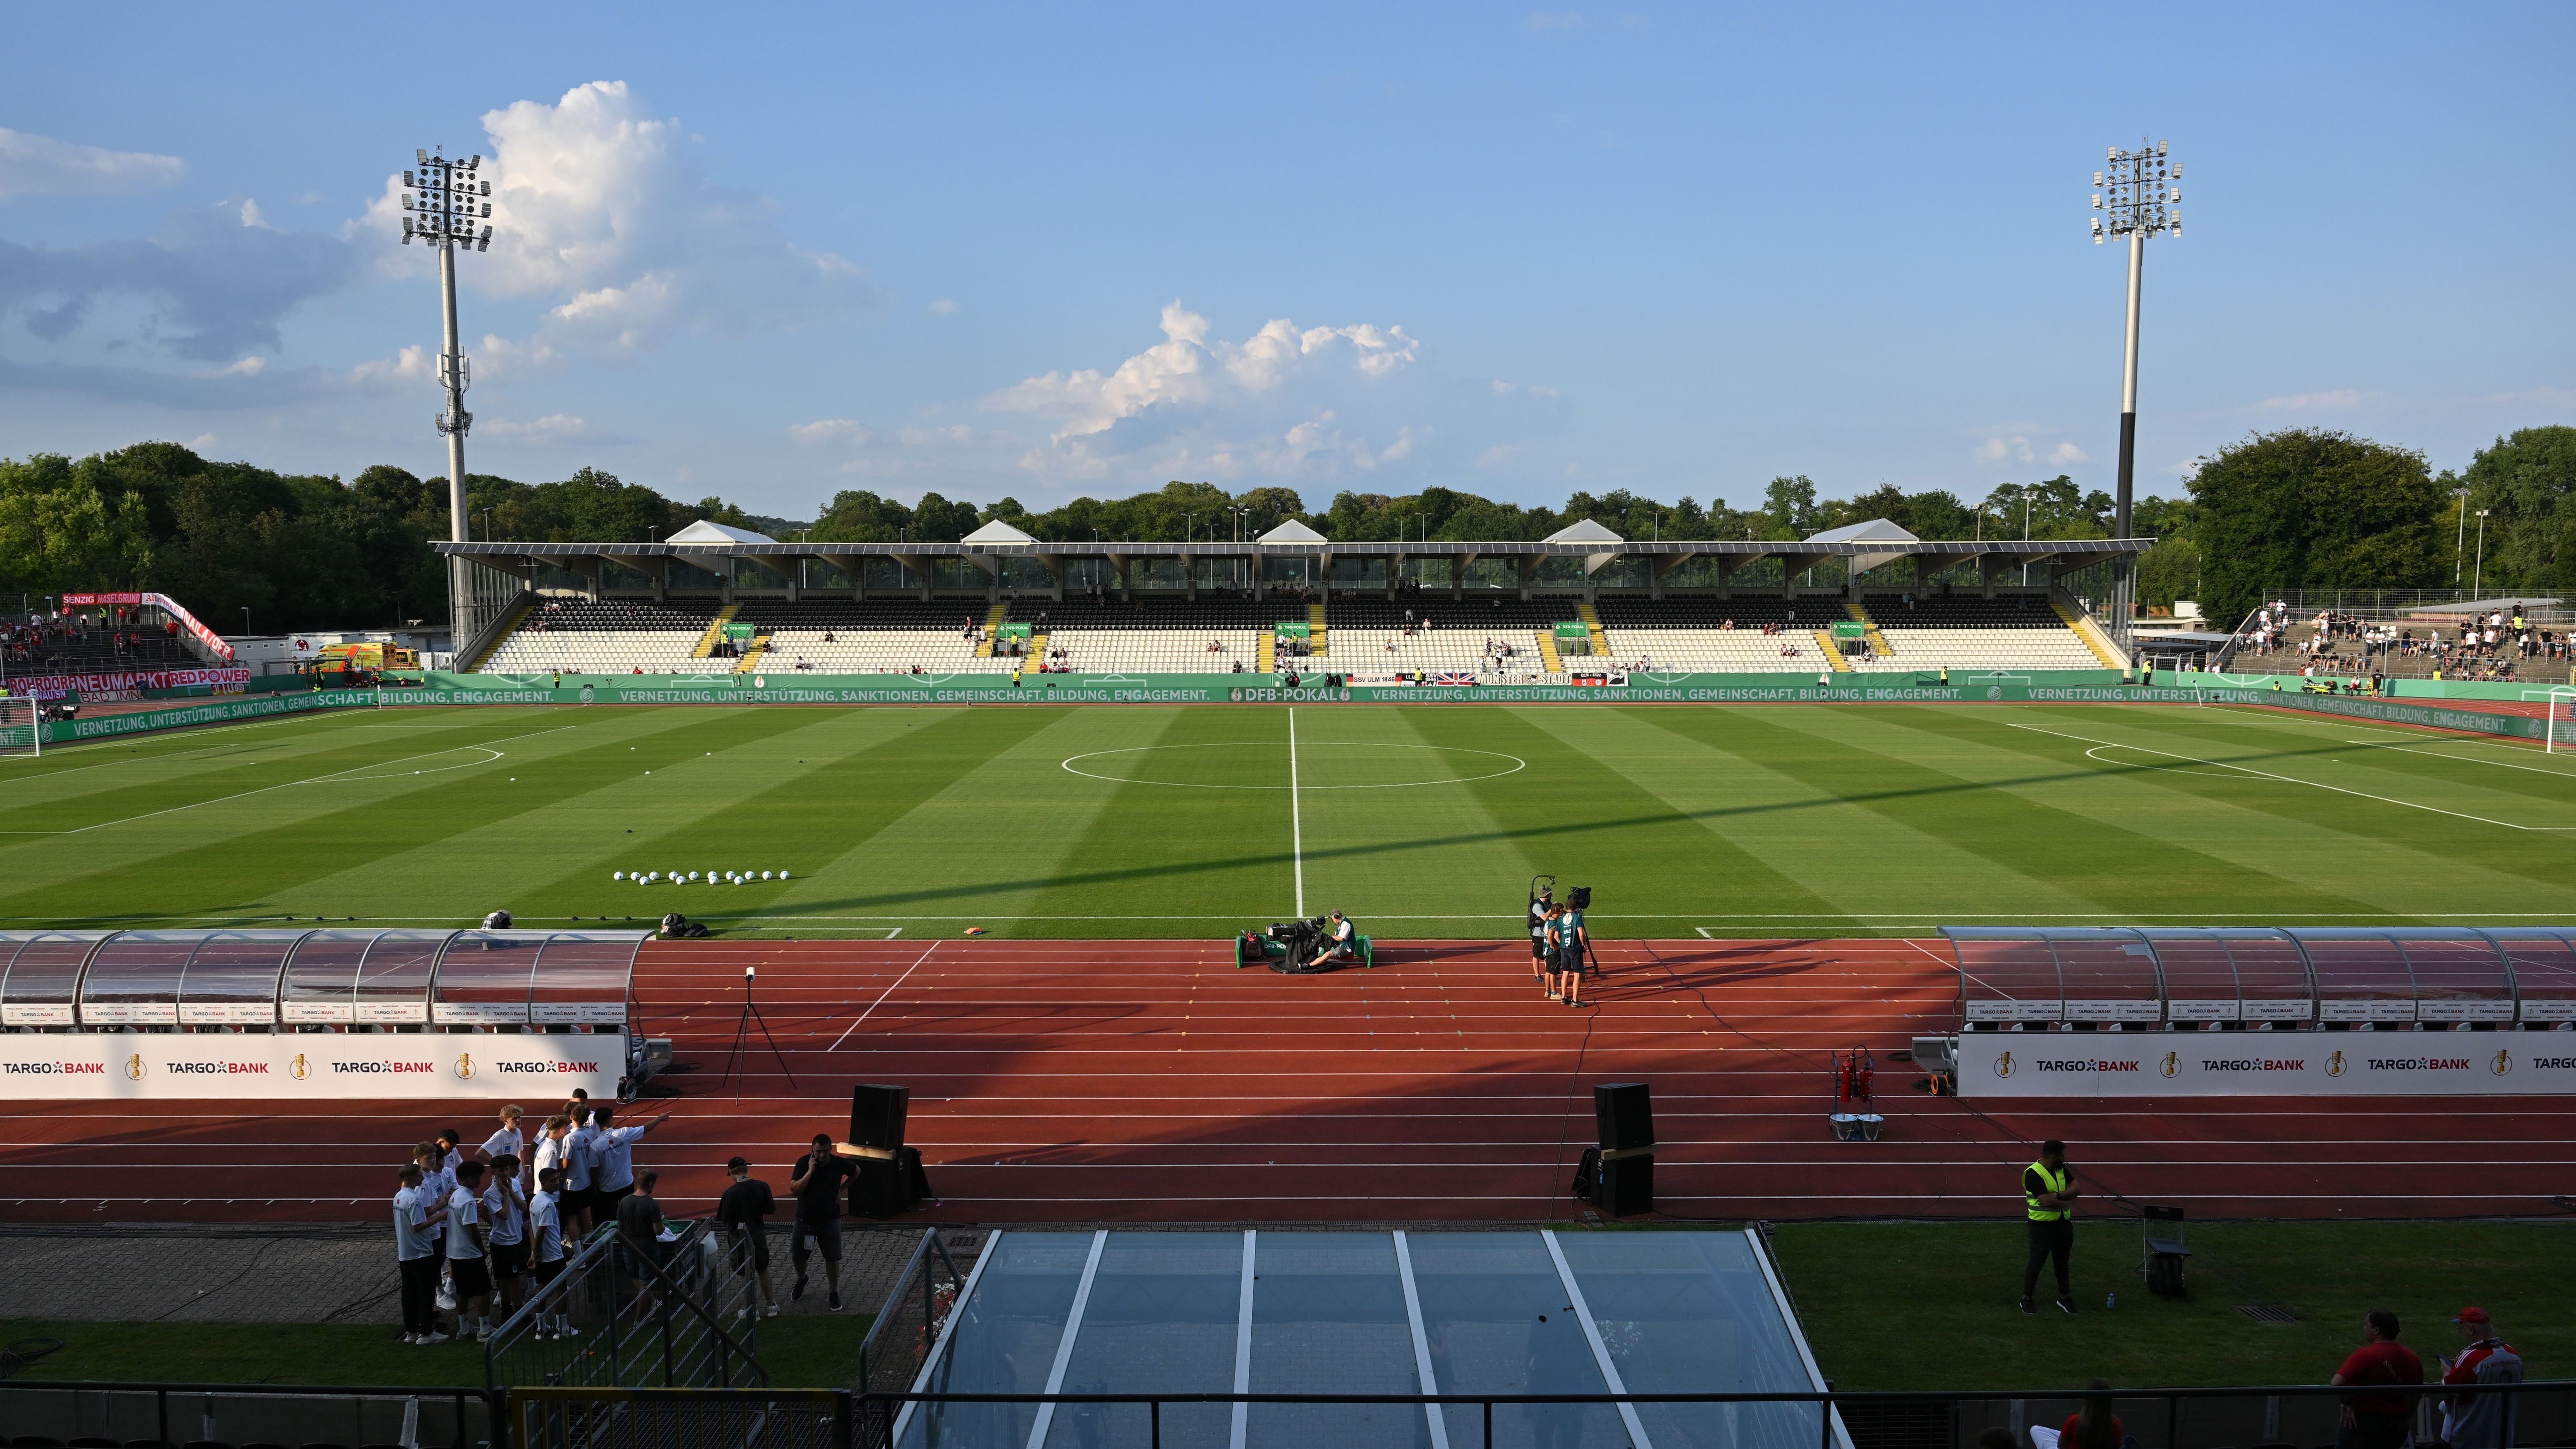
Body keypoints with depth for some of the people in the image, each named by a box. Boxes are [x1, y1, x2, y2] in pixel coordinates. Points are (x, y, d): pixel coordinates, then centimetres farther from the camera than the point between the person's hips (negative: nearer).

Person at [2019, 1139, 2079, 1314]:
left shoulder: (2061, 1169, 4)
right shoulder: (2033, 1173, -21)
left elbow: (2075, 1190, -5)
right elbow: (2047, 1201, -26)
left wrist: (2058, 1195, -22)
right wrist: (2067, 1201, -10)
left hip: (2063, 1224, 7)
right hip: (2042, 1226, -7)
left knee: (2062, 1261, 18)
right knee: (2036, 1262, 2)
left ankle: (2064, 1298, 31)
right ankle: (2026, 1299, 15)